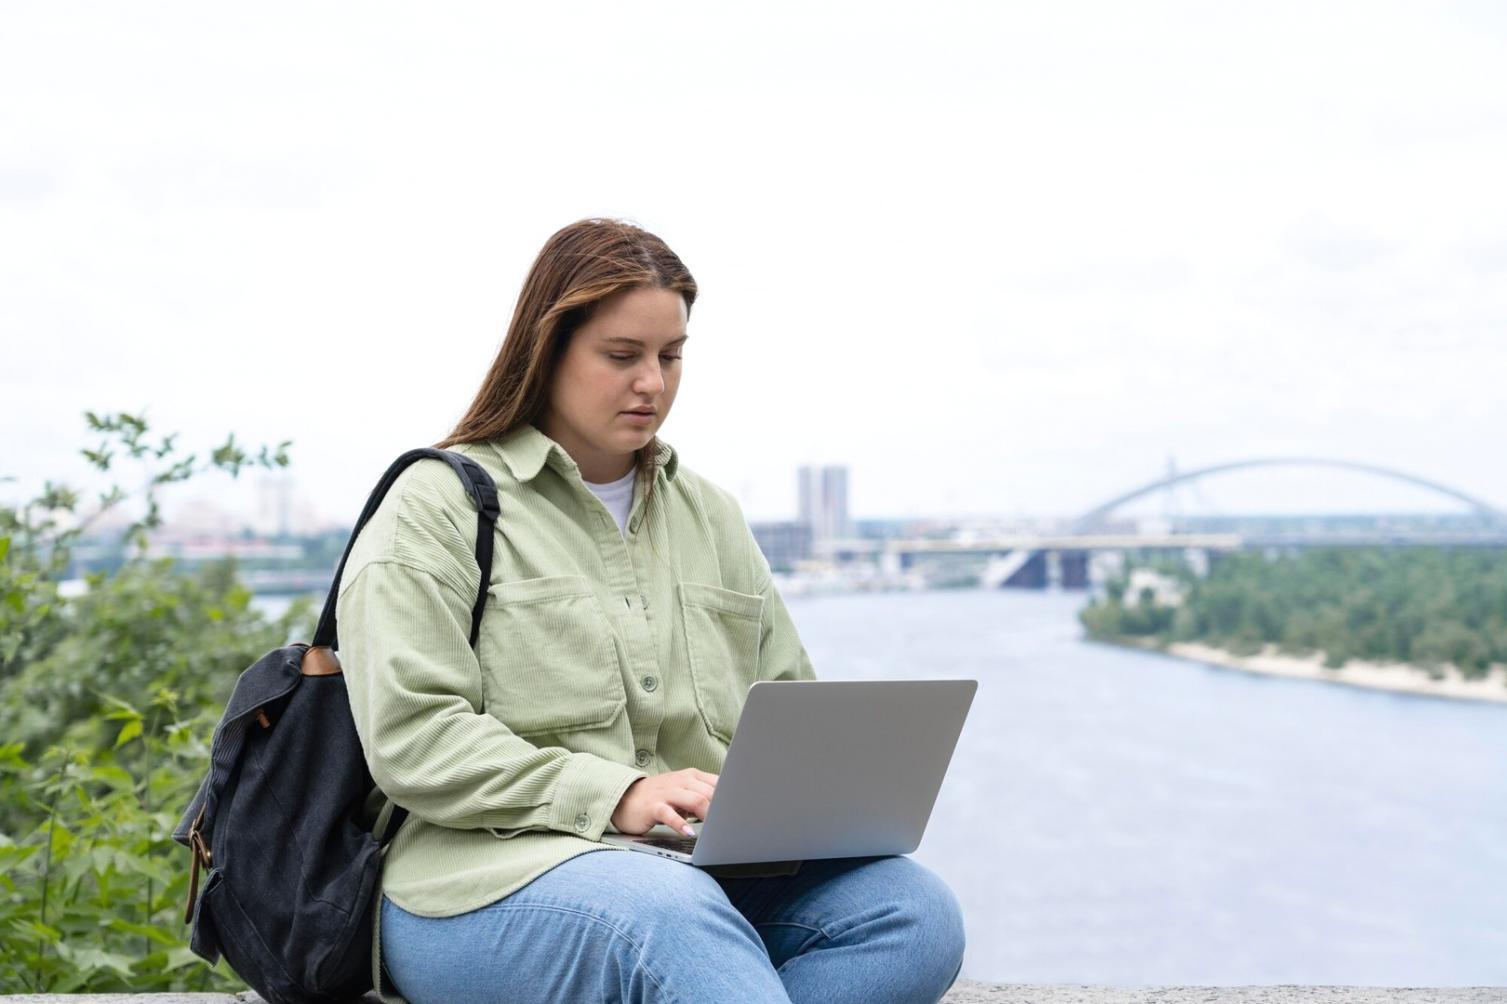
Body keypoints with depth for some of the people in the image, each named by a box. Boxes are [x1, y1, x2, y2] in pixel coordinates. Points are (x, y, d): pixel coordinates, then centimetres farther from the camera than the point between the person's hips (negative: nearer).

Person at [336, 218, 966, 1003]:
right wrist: (613, 794, -18)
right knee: (671, 916, -40)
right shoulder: (438, 506, 4)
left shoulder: (709, 515, 22)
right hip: (493, 870, -6)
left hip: (707, 870, 6)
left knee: (917, 912, -24)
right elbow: (410, 738, -8)